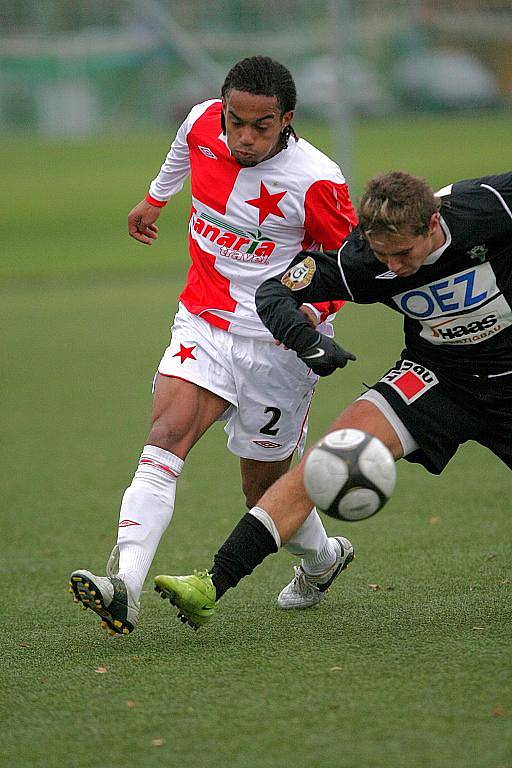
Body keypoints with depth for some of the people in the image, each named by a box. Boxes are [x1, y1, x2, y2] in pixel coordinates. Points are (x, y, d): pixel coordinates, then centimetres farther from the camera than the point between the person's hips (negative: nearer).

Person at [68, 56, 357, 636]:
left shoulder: (315, 181, -19)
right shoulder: (203, 124, -6)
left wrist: (315, 309, -22)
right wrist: (154, 198, 38)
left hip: (277, 340, -3)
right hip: (204, 321, 3)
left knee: (264, 485, 5)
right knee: (167, 434, -20)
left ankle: (321, 555, 38)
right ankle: (124, 585, -32)